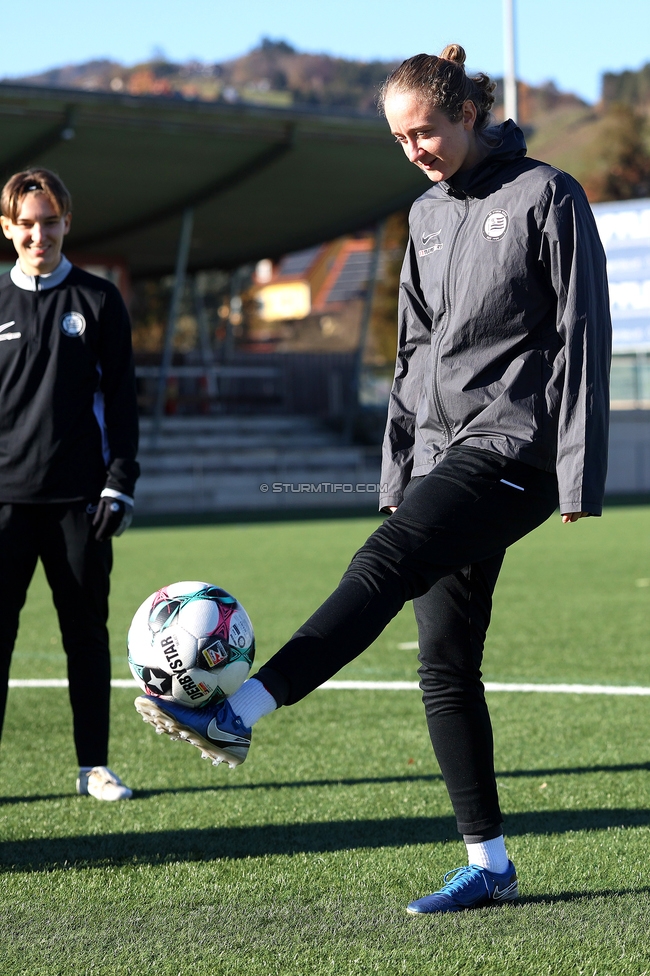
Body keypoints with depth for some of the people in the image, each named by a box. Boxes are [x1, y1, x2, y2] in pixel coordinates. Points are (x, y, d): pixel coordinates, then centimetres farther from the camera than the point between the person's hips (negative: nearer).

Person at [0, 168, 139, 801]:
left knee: (87, 631, 5)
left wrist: (120, 483, -2)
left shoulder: (97, 301, 6)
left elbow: (120, 399, 6)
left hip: (79, 498, 0)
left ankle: (94, 766, 13)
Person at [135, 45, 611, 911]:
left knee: (385, 563, -27)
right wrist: (399, 471, 15)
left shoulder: (545, 195, -4)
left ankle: (236, 716, -35)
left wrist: (580, 475, -13)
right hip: (445, 452, 8)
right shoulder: (428, 215, 18)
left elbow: (582, 336, -7)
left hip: (515, 448, -8)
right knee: (445, 668, 2)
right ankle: (489, 865, 7)